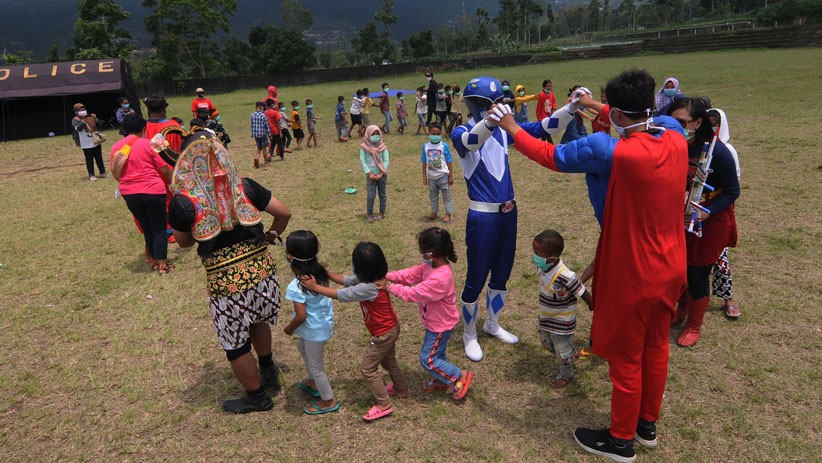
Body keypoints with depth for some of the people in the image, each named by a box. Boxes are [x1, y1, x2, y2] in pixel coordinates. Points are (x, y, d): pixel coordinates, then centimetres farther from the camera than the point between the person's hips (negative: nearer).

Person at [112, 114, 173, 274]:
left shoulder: (115, 147, 8)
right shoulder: (147, 143, -5)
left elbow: (116, 173, 13)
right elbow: (164, 169, -5)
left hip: (129, 193, 4)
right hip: (153, 191, -4)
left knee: (146, 227, 20)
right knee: (159, 229, 6)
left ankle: (153, 258, 28)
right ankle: (162, 264, 6)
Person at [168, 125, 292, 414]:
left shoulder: (183, 201, -14)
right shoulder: (244, 186, -6)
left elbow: (184, 243, 3)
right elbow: (284, 214, -2)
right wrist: (270, 237, 15)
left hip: (226, 281, -4)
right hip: (261, 268, 4)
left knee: (236, 343, 18)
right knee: (258, 321, 32)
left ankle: (257, 397, 36)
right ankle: (269, 373, 49)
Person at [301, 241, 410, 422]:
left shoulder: (368, 288, -35)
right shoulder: (373, 278, -8)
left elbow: (340, 294, -29)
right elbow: (346, 280, 1)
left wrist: (315, 287, -25)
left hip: (383, 334, -9)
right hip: (391, 328, 9)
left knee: (367, 368, 5)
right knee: (388, 360, 29)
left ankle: (384, 405, 17)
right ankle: (401, 388, 50)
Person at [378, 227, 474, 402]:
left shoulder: (439, 278, -38)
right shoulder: (431, 265, -8)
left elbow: (413, 293, -33)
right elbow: (410, 274, -6)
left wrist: (389, 287, -27)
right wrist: (387, 276, -16)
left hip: (441, 325, -9)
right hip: (436, 321, 9)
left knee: (428, 359, 4)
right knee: (437, 353, 26)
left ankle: (461, 376, 16)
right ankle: (442, 381, 46)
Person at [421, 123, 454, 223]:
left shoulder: (444, 146, -10)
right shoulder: (426, 146, -3)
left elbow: (449, 162, -5)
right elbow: (424, 162, 4)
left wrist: (451, 176, -5)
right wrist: (424, 176, 5)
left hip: (443, 175, -3)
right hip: (431, 176, 3)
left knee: (446, 195, 5)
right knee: (433, 195, 16)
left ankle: (448, 214, 14)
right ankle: (434, 212, 31)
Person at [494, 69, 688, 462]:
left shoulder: (611, 151, -27)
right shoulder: (675, 138, -6)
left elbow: (549, 155, -14)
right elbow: (643, 124, 17)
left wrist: (512, 128, 3)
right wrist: (595, 106, 26)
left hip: (631, 275, -7)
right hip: (670, 269, 7)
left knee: (625, 358, 10)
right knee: (656, 347, 22)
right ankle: (648, 425, 42)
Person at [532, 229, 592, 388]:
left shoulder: (565, 276, -38)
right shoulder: (542, 267, -13)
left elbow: (582, 293, -21)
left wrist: (593, 306, -4)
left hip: (562, 321, -8)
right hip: (546, 318, 8)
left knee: (563, 349, 14)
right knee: (546, 342, 27)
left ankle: (566, 374, 41)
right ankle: (573, 353, 51)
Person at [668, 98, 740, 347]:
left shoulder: (717, 151, -21)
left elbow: (732, 192, -12)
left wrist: (705, 212, -25)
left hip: (711, 221, -4)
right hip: (679, 219, 4)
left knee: (698, 275, 4)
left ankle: (694, 326, 27)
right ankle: (682, 309, 43)